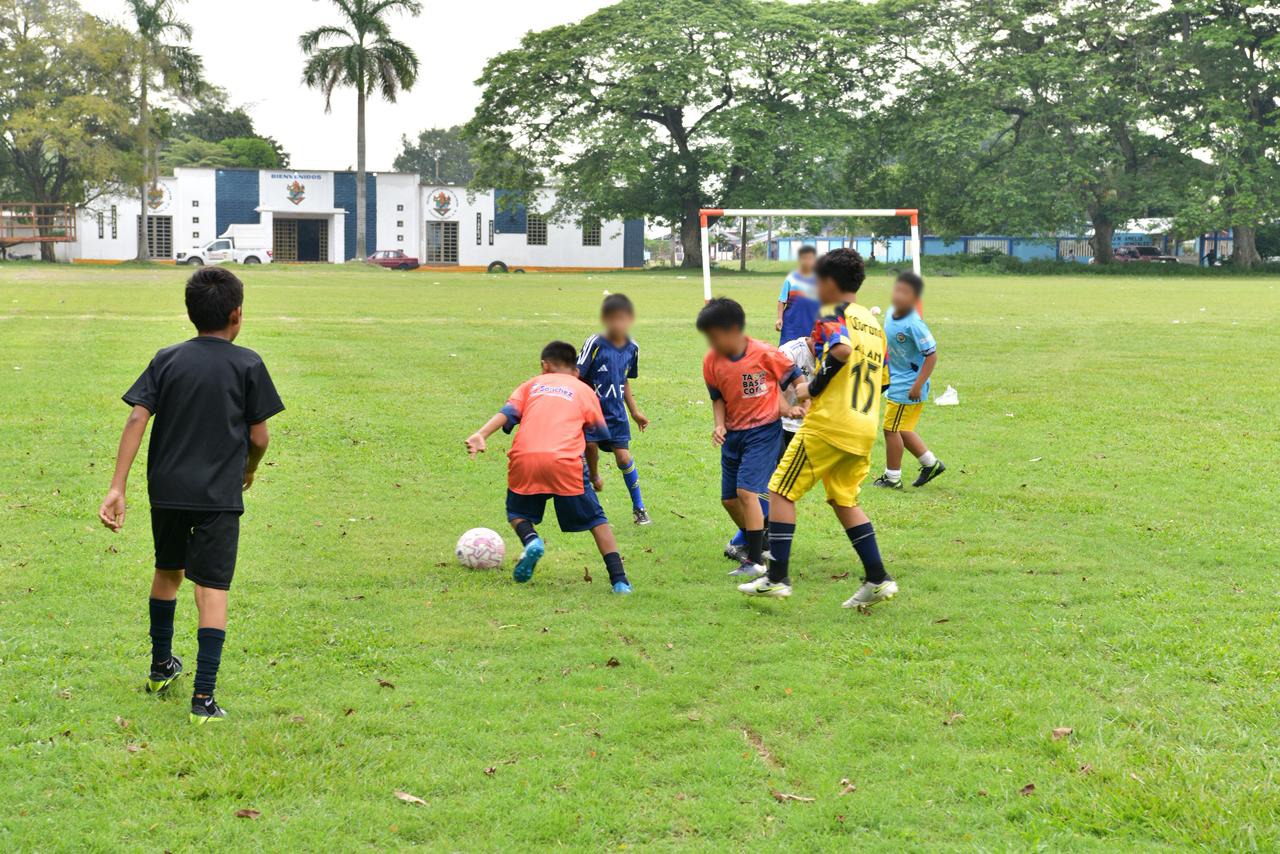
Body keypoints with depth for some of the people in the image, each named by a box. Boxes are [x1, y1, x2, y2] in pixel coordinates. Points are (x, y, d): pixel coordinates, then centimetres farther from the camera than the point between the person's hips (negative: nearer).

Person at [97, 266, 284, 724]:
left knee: (167, 572, 24)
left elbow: (136, 420, -5)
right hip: (219, 496, -4)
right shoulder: (247, 364, -4)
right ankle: (203, 698, -11)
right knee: (211, 589, -4)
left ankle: (161, 667, 41)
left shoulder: (167, 360, 4)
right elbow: (259, 436, -2)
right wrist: (249, 468, 20)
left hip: (166, 489, 4)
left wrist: (117, 487, -7)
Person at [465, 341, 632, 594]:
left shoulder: (533, 384, 26)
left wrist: (481, 435, -5)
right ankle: (619, 580, 1)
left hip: (524, 459, 1)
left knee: (517, 513, 25)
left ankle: (530, 540, -7)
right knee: (596, 520, 13)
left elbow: (508, 412, 9)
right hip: (565, 461, -1)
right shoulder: (584, 390, 24)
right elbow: (602, 433, 23)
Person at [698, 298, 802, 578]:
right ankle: (757, 545, 35)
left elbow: (794, 378, -3)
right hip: (733, 434, 6)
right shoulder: (712, 361, -5)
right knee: (729, 499, 11)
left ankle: (756, 561, -13)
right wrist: (719, 424, -9)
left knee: (746, 490, -19)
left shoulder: (765, 354, -18)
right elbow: (718, 397, 7)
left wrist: (802, 406, -14)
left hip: (763, 430, -6)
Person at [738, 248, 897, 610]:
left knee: (781, 491, 1)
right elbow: (883, 377, 19)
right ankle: (878, 579, 12)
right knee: (844, 500, 19)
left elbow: (843, 350, -28)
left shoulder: (833, 316, -7)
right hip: (865, 427, 8)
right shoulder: (873, 322, 17)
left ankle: (777, 577, -3)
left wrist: (813, 388, -16)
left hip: (829, 422, -8)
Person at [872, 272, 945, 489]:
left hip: (907, 387, -9)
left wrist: (918, 386, -23)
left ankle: (892, 477, 13)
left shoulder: (914, 325, -25)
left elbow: (931, 355, -23)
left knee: (891, 428, -1)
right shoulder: (891, 314, 1)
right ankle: (931, 463, 32)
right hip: (895, 382, 9)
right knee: (901, 429, 18)